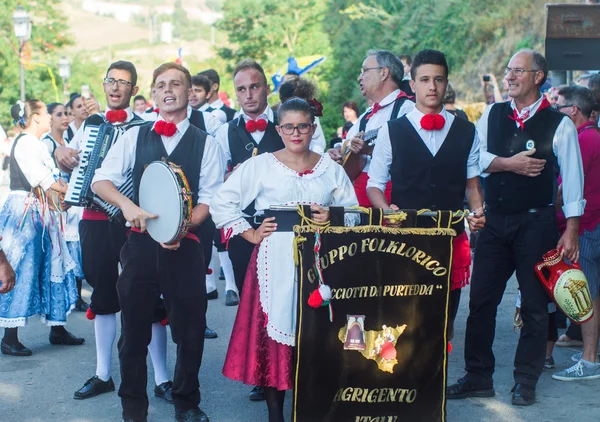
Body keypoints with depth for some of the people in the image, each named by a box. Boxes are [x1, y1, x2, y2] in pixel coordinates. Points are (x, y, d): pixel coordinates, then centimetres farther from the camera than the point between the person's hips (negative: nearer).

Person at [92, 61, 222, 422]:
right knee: (134, 328, 5)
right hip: (140, 243, 1)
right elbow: (101, 180, 3)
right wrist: (128, 205, -17)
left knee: (191, 329, 5)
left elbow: (209, 200, -2)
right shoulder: (135, 137, 8)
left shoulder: (206, 144, 4)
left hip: (186, 245, -1)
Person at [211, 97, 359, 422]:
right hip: (275, 263, -1)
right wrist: (251, 234, -2)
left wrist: (332, 219, -10)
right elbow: (221, 203, 2)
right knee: (274, 329, -2)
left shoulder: (331, 169, 8)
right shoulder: (260, 166, 2)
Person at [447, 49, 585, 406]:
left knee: (534, 305, 3)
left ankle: (526, 382, 14)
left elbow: (573, 180, -4)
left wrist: (571, 230, -8)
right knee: (481, 301, 5)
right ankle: (478, 377, 16)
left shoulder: (559, 124, -3)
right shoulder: (493, 115, 8)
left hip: (537, 223, -3)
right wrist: (509, 164, -14)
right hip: (495, 221, 3)